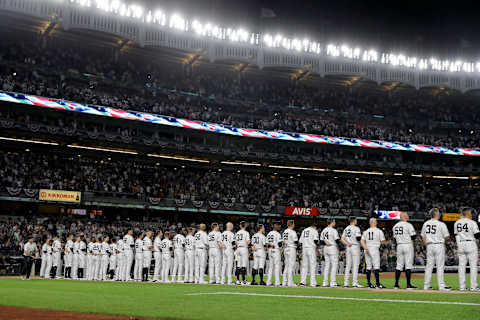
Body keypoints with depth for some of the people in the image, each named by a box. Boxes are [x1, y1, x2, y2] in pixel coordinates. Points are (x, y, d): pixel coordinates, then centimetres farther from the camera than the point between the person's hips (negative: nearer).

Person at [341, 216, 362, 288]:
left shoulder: (346, 229, 14)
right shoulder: (356, 228, -7)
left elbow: (342, 239, 7)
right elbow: (358, 238, -15)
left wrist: (347, 243, -4)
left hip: (347, 248, 7)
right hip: (355, 247, -7)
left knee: (348, 265, 8)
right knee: (355, 265, -5)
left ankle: (346, 283, 5)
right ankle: (355, 283, -9)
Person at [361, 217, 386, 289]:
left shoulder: (366, 231, 11)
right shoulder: (379, 231, -1)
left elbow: (362, 241, -1)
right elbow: (383, 242, -2)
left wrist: (365, 248, -11)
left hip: (367, 250, 5)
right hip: (375, 249, -5)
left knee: (368, 267, 9)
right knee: (376, 267, -6)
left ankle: (368, 283, 9)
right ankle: (377, 284, -11)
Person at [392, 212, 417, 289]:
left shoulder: (395, 226, 11)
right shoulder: (408, 225, -9)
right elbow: (413, 236, -12)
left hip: (399, 246, 6)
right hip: (408, 245, -6)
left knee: (399, 265, 9)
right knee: (408, 265, -3)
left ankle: (396, 284, 7)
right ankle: (408, 284, -4)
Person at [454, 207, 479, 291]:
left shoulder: (456, 223, 9)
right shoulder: (472, 223, -9)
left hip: (460, 245, 5)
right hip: (471, 245, -5)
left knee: (461, 266, 6)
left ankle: (462, 287, 5)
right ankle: (473, 286, -3)